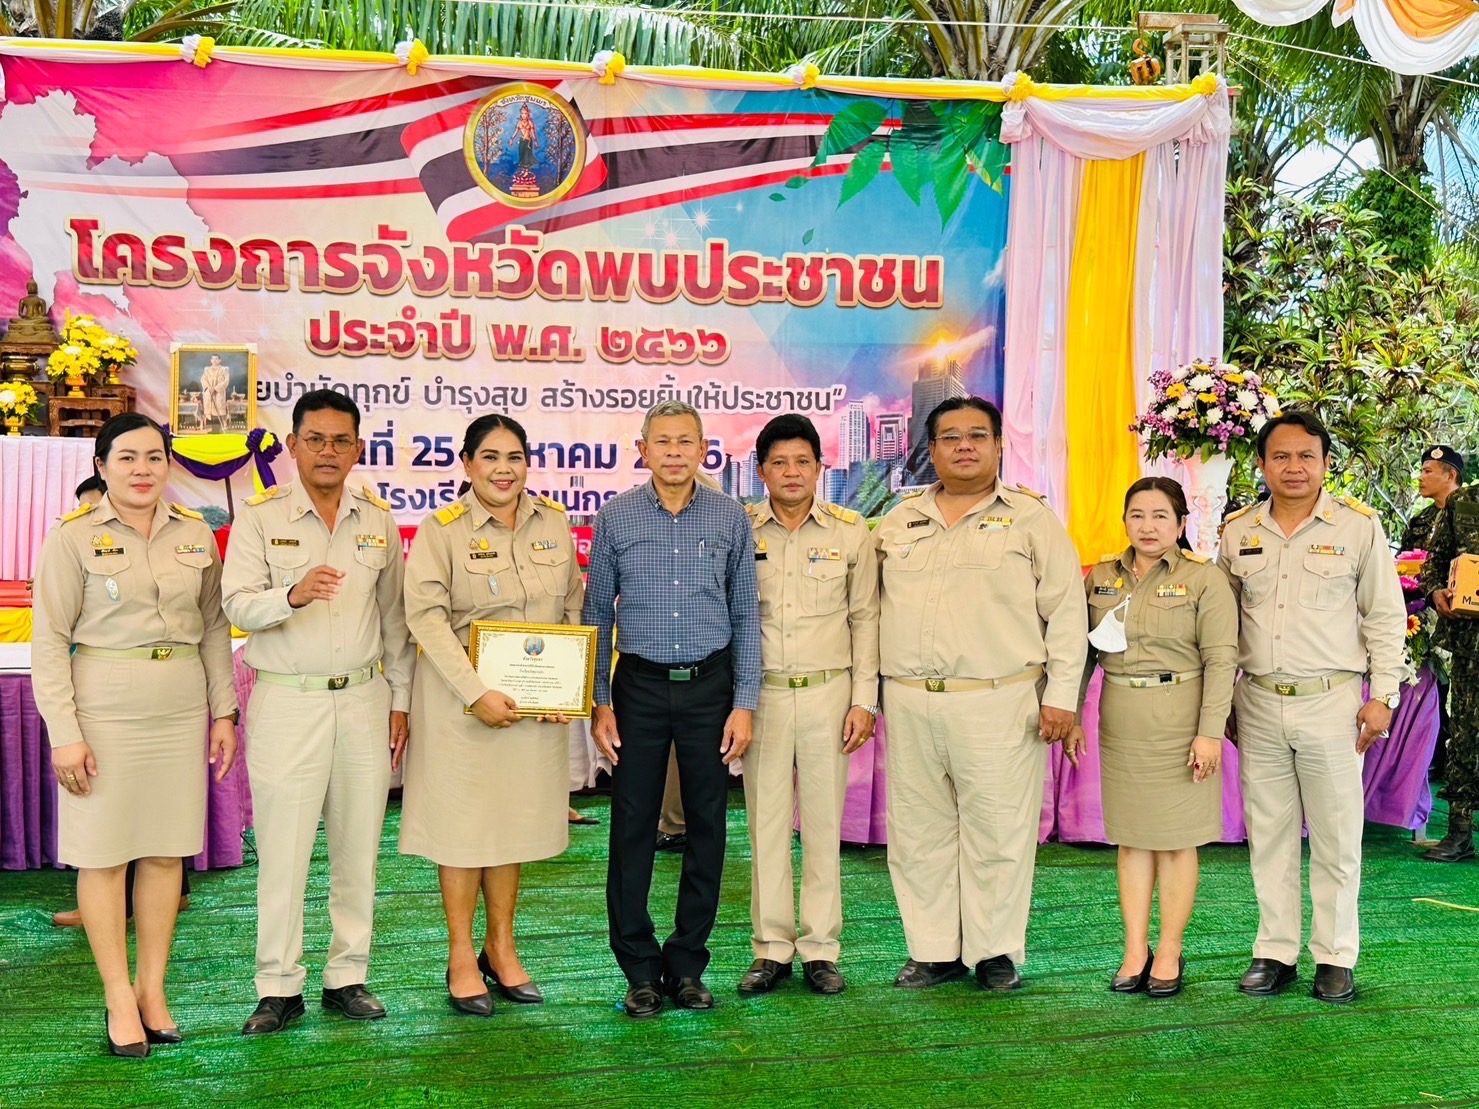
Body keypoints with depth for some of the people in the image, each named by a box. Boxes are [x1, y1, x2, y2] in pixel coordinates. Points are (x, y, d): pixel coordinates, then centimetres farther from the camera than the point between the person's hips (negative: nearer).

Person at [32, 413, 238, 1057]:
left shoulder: (196, 534, 7)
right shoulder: (73, 537, -4)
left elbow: (215, 628, 13)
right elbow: (49, 640, -5)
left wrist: (225, 712, 8)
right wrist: (64, 733, -11)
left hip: (180, 710, 4)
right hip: (103, 710, -3)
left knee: (166, 849, 7)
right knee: (103, 853, 1)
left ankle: (153, 987, 19)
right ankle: (119, 998, 11)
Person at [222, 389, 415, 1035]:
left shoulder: (379, 521, 10)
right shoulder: (260, 518, 0)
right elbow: (237, 606, -10)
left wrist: (400, 702, 11)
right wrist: (292, 595, -29)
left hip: (364, 699, 3)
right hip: (287, 699, -3)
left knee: (358, 848, 7)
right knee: (283, 849, -2)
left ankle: (347, 977, 18)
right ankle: (279, 988, 9)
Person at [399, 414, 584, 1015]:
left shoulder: (553, 522, 4)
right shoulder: (441, 529, -8)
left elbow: (574, 606, 9)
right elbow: (426, 616, -15)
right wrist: (476, 693, -22)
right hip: (461, 691, -4)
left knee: (517, 814, 11)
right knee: (463, 816, 3)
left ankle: (500, 947, 25)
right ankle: (461, 956, 16)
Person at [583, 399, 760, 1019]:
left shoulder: (731, 519, 3)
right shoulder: (615, 518, 1)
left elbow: (746, 617, 6)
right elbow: (597, 614, 6)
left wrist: (744, 703, 0)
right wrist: (599, 702, 1)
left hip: (710, 685, 1)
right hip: (640, 686, -1)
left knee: (707, 827, 5)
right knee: (633, 828, 1)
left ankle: (687, 964, 17)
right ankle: (640, 970, 13)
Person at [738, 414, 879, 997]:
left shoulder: (851, 532, 3)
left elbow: (864, 618, 5)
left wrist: (865, 699, -1)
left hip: (827, 691, 0)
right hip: (760, 692, 0)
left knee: (824, 821, 4)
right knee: (765, 819, 4)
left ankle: (820, 949, 14)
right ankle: (772, 948, 14)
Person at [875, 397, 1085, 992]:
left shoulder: (1032, 519, 3)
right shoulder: (899, 522, 14)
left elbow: (1065, 612, 0)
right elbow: (874, 608, 17)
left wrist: (1060, 695, -6)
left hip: (999, 704, -4)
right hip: (909, 705, 4)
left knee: (997, 831, 0)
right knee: (919, 831, 8)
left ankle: (996, 953, 14)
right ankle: (933, 951, 19)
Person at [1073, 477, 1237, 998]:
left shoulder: (1204, 579, -6)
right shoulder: (1101, 577, 8)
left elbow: (1220, 659, -10)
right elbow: (1083, 651, 11)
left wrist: (1210, 732, -16)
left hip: (1179, 720, -4)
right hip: (1120, 722, 4)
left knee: (1175, 839, 4)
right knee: (1131, 837, 9)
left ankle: (1169, 952, 13)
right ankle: (1135, 950, 16)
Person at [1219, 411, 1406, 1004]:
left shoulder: (1359, 526, -1)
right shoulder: (1238, 531, 7)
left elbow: (1385, 616, 2)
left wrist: (1383, 695, -3)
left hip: (1331, 700, -3)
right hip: (1258, 704, 3)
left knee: (1336, 836, 4)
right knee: (1268, 833, 9)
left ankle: (1336, 956, 15)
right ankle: (1276, 951, 19)